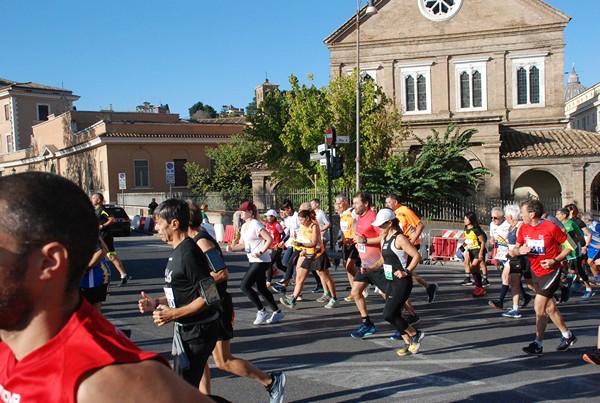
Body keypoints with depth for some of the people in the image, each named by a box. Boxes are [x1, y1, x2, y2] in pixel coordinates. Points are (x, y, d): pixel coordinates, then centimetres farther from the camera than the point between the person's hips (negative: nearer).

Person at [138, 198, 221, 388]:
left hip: (197, 331, -10)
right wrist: (156, 303, 7)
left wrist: (173, 314, -22)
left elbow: (210, 296, -25)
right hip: (186, 330, 10)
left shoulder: (188, 253, -21)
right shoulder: (178, 251, 10)